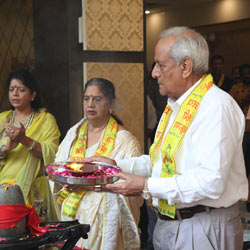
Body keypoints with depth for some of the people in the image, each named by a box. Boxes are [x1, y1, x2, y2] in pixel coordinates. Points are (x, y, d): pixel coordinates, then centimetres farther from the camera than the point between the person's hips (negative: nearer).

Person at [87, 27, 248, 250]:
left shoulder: (216, 107, -19)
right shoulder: (175, 106, 14)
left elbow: (211, 181, -27)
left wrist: (147, 187, -22)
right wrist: (116, 165, 7)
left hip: (203, 231, -9)